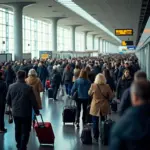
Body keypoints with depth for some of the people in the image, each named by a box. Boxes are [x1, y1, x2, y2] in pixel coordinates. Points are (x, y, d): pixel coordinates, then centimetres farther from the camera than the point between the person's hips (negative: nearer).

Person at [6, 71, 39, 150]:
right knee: (25, 131, 6)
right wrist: (36, 111, 2)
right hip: (26, 113, -5)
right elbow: (33, 101, -13)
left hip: (15, 112, 5)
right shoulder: (28, 88, -19)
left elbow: (8, 100, 6)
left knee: (17, 130, 21)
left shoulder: (11, 87, -5)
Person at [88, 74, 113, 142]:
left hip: (95, 107, -1)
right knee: (103, 122, 13)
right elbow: (110, 96, -1)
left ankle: (96, 137, 13)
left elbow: (89, 93, 5)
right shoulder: (107, 87, -10)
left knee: (95, 122, 8)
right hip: (104, 107, 1)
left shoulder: (93, 86, -12)